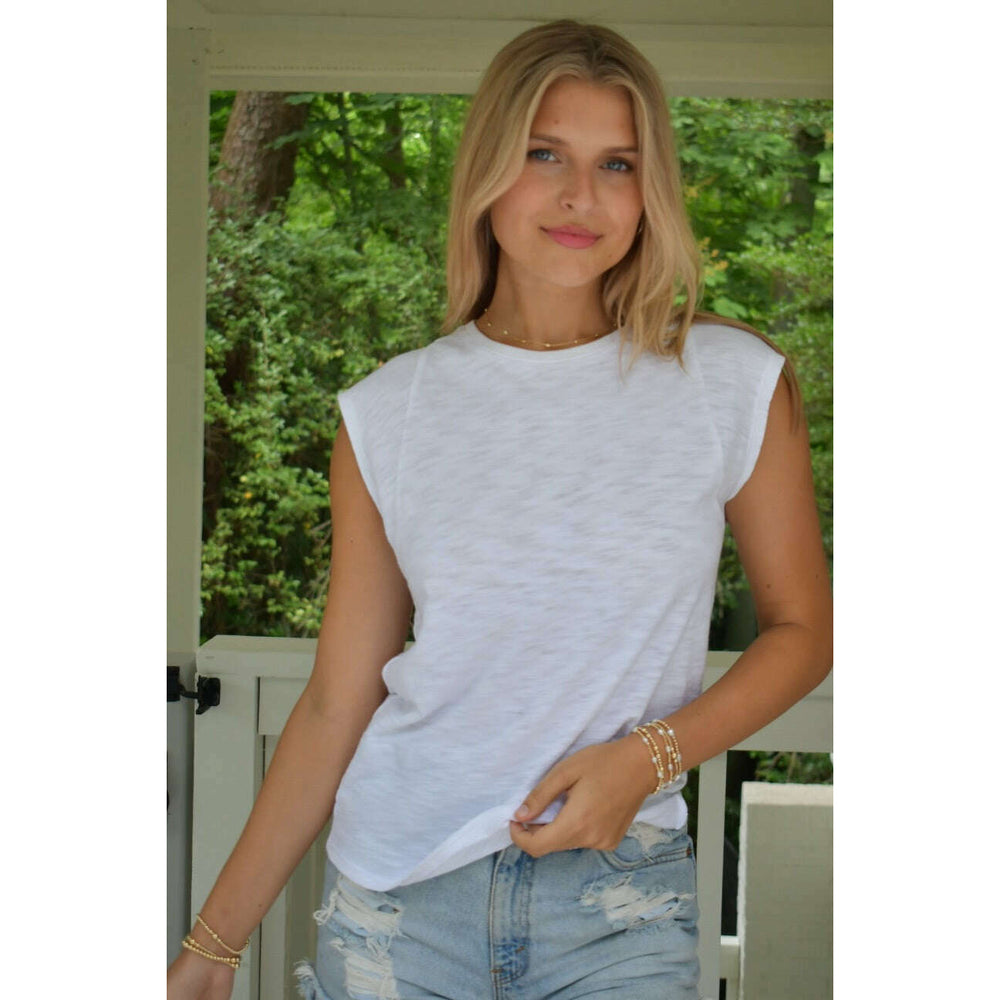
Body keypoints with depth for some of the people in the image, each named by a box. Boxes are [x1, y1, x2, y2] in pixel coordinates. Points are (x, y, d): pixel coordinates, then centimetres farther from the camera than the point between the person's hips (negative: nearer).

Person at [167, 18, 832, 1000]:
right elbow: (337, 703, 2)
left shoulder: (735, 383, -4)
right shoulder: (391, 412, -1)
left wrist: (648, 754, -12)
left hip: (619, 903, 0)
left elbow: (800, 629, 5)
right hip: (398, 893, 1)